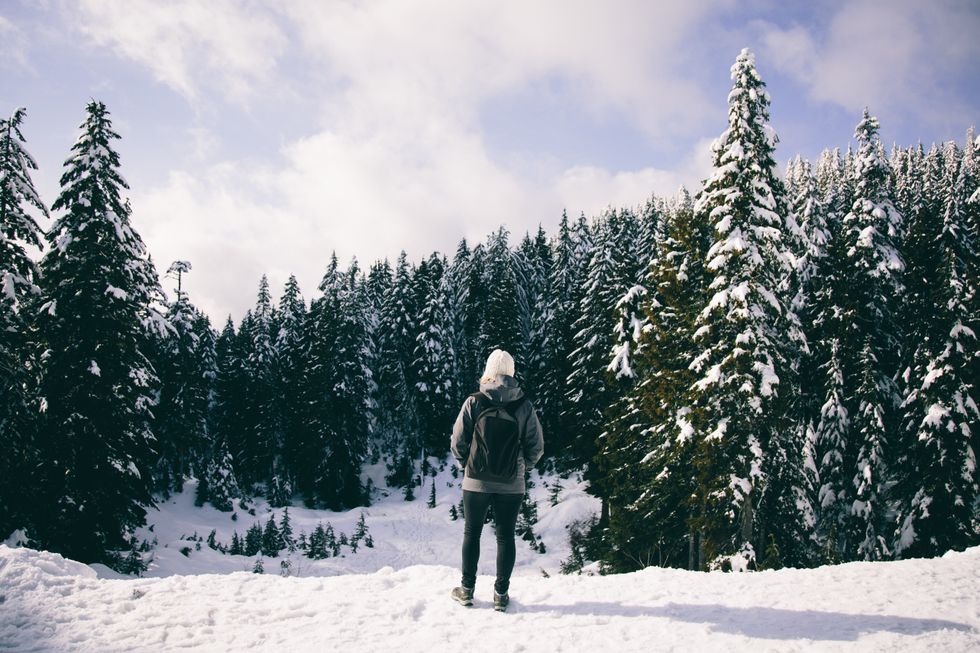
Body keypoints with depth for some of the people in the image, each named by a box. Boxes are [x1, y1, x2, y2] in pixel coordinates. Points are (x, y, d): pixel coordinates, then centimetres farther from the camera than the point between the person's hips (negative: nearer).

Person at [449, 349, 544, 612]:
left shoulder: (474, 402, -8)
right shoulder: (524, 406, -5)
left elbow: (458, 442, -5)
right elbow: (536, 447, -1)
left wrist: (465, 463, 14)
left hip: (476, 481, 0)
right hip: (511, 484, 1)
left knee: (472, 532, 14)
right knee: (505, 536, 10)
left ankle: (467, 590, 19)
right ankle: (501, 594, 13)